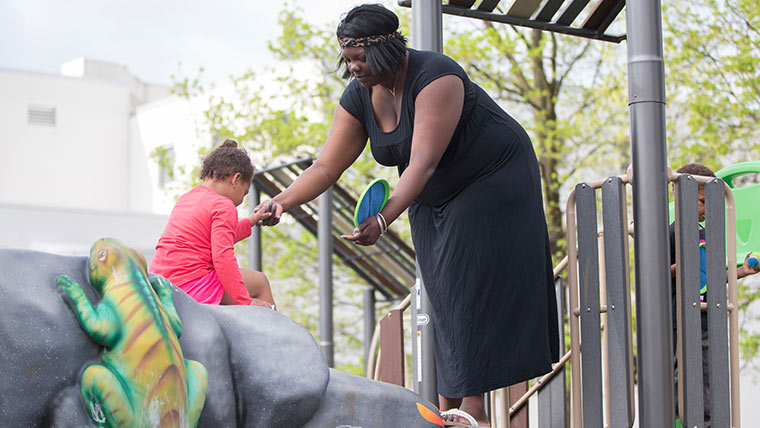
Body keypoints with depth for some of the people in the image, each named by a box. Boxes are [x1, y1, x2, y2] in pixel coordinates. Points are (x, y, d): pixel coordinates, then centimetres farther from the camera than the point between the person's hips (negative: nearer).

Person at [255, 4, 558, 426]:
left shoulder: (436, 77, -31)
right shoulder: (358, 97, -8)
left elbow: (423, 163, -39)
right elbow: (326, 166, -9)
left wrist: (381, 220, -49)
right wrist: (284, 200, -27)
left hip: (492, 180, -7)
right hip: (434, 200, 7)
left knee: (473, 284, -15)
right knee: (444, 295, 1)